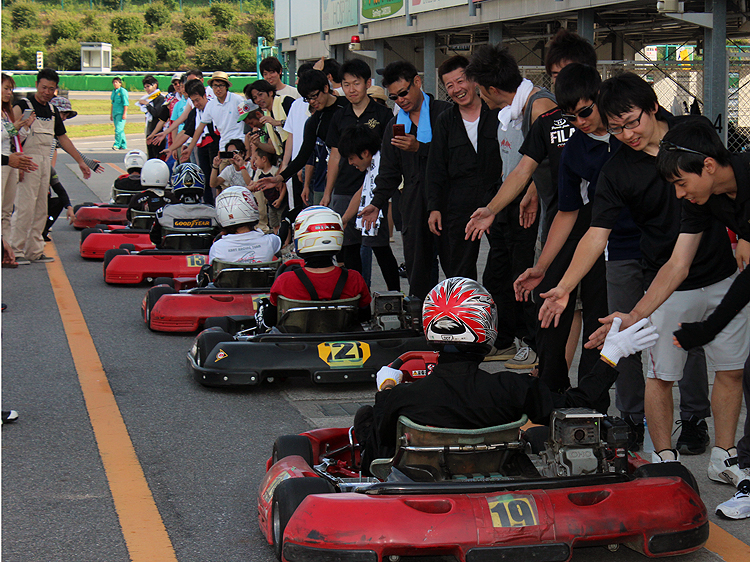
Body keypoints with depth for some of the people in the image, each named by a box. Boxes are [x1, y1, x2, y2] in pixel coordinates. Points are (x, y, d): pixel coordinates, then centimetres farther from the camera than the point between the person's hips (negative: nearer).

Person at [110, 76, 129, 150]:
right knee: (120, 130, 9)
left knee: (118, 129, -13)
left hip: (121, 113, -8)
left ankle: (117, 145, -12)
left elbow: (125, 104, -10)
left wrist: (124, 114, -16)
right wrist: (111, 114, 23)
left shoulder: (123, 91, -7)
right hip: (115, 113, 8)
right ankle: (123, 145, 14)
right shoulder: (114, 91, 16)